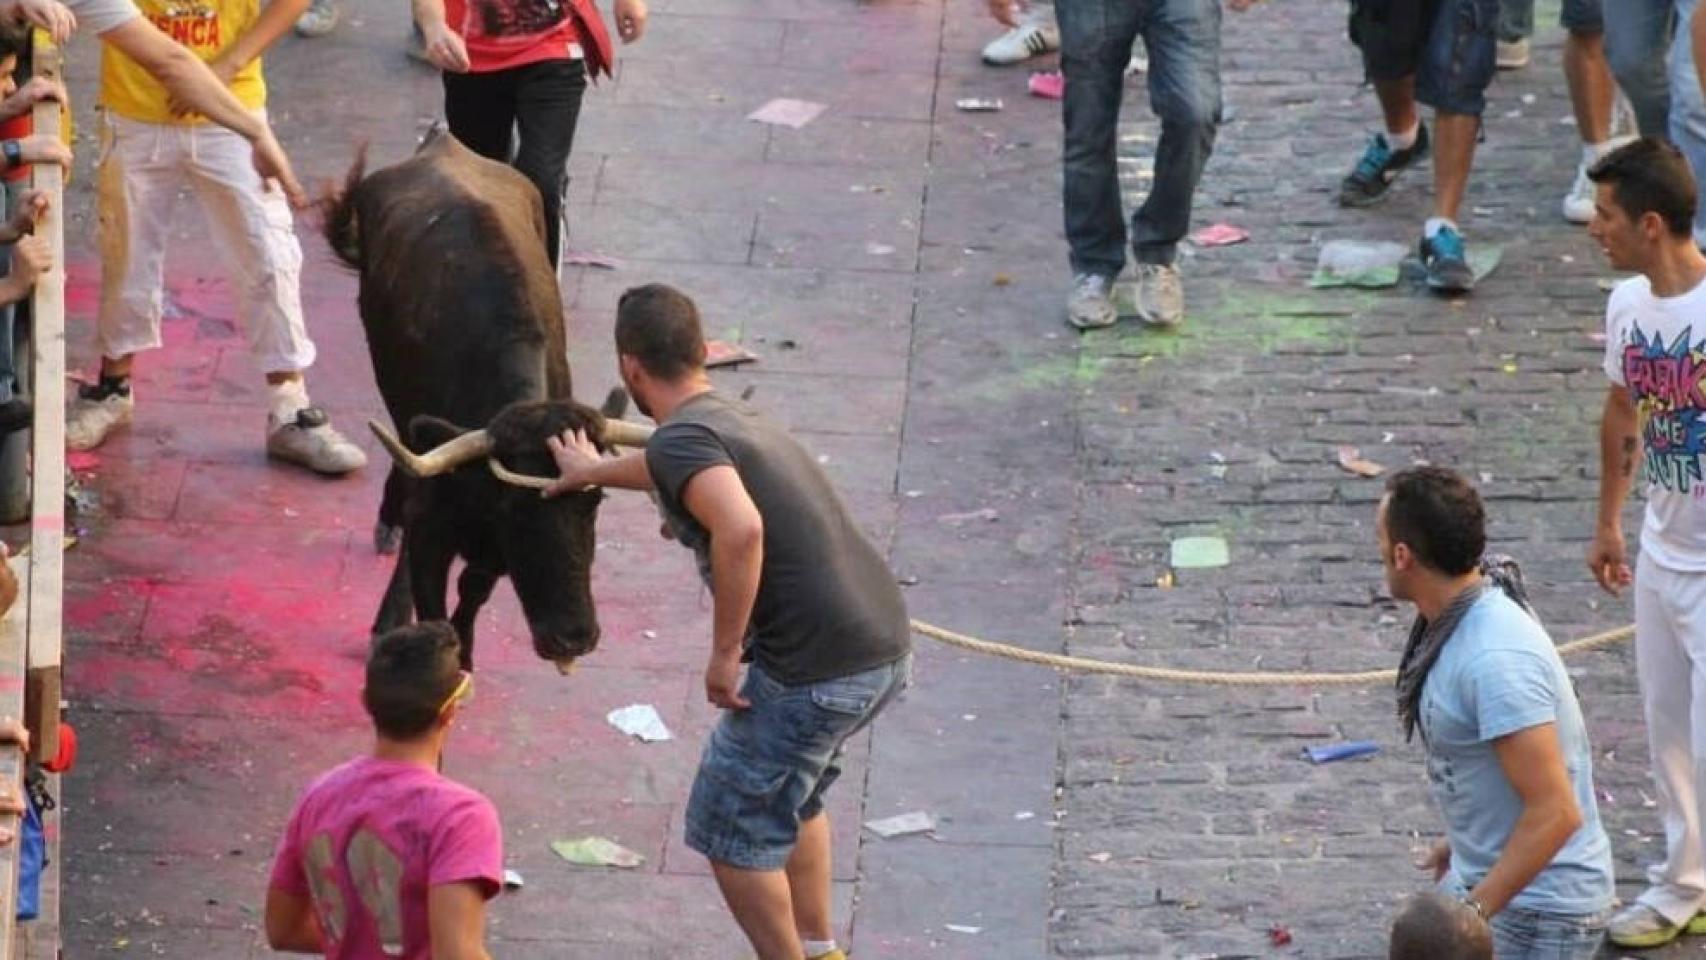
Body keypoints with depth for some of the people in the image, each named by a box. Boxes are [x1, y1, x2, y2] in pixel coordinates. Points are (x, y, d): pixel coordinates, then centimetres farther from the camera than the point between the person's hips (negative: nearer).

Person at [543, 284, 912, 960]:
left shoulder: (680, 440, -11)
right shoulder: (733, 420, 18)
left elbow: (742, 527, -32)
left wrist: (725, 652, -21)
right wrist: (598, 471, 63)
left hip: (817, 670, -9)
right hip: (886, 645, 9)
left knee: (732, 832, 8)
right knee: (792, 792, 32)